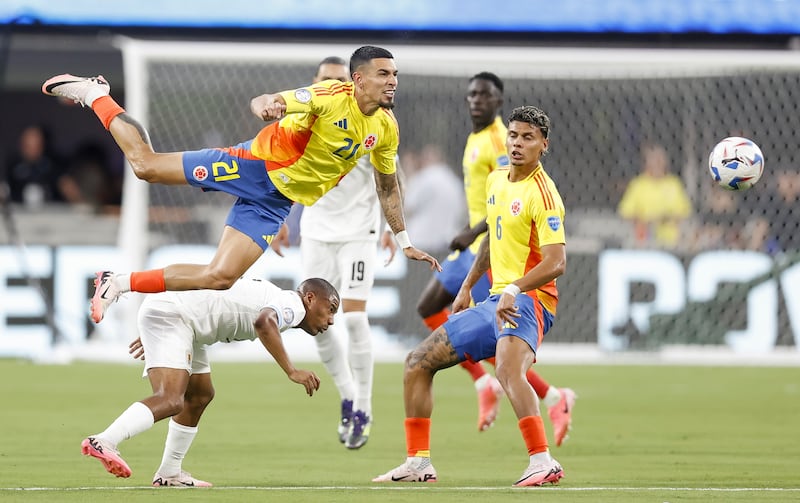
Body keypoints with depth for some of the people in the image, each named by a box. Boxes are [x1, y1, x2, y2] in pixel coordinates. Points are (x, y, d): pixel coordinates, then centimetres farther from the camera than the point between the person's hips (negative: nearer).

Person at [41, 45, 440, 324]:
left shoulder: (385, 128, 0)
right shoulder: (332, 96, -20)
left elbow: (388, 185, 17)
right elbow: (264, 103, -27)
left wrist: (404, 242, 19)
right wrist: (265, 106, -53)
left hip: (274, 204, 5)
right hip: (256, 166, -5)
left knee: (220, 278, -10)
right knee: (146, 164, -1)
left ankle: (121, 284, 2)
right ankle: (95, 96, 25)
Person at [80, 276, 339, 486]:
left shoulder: (271, 297, 25)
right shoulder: (294, 306, -5)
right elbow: (265, 322, -29)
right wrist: (291, 372, -29)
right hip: (168, 315, -11)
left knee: (200, 396, 20)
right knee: (171, 400, -24)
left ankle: (169, 473, 25)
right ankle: (104, 442, -40)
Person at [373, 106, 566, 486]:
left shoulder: (542, 195, -15)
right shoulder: (496, 180, 11)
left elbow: (556, 262, -24)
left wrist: (513, 290, -36)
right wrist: (467, 287, 26)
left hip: (527, 301, -9)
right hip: (495, 299, 9)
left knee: (509, 371, -38)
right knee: (418, 362, 11)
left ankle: (543, 463, -42)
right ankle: (418, 464, 15)